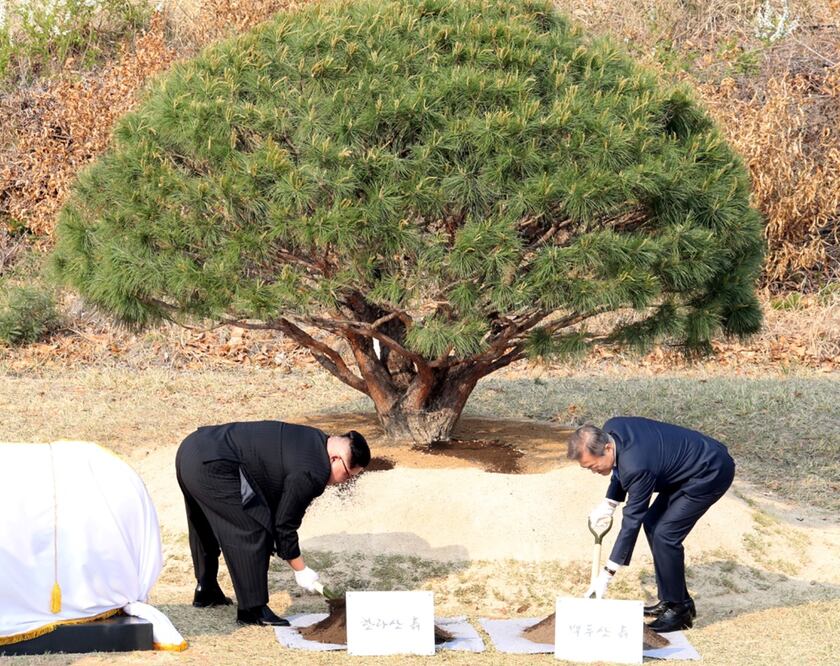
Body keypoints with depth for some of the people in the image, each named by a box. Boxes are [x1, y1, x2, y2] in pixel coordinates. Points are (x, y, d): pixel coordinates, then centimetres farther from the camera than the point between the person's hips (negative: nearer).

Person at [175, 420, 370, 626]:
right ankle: (253, 609, -1)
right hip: (211, 466, -11)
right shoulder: (311, 473, -16)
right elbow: (284, 525, -8)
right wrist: (301, 570, 4)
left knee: (205, 528, 27)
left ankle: (206, 591, 44)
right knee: (252, 532, -7)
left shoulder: (315, 440, 13)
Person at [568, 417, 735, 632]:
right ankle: (669, 599, 20)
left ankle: (679, 609, 0)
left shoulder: (637, 467, -33)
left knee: (665, 535, -14)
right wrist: (609, 504, 3)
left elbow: (631, 522, -27)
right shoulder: (611, 429, -9)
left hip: (712, 473, -10)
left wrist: (607, 575, -23)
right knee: (652, 524, 10)